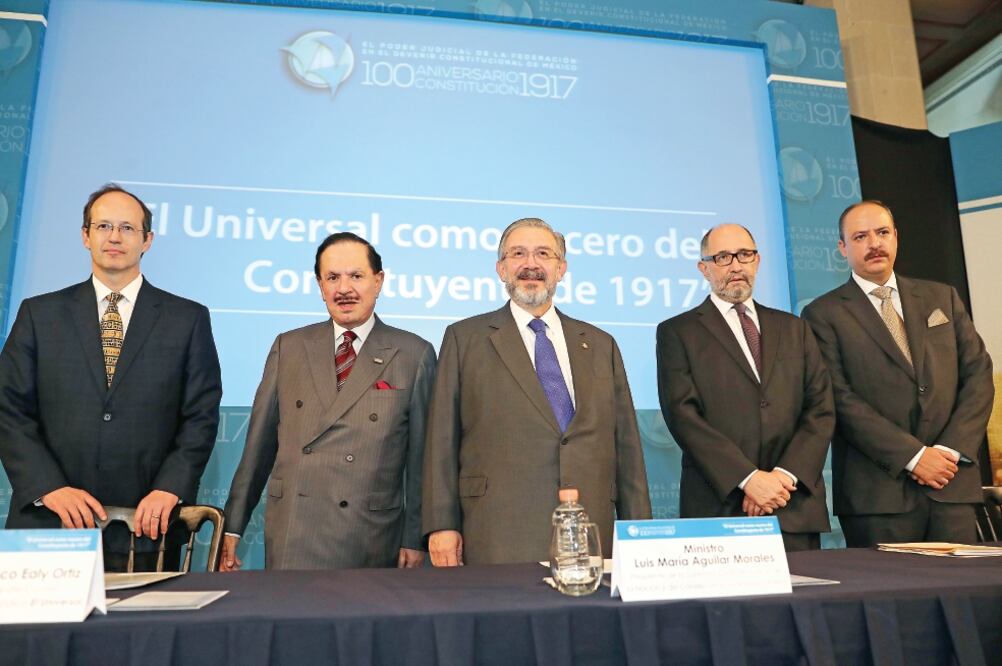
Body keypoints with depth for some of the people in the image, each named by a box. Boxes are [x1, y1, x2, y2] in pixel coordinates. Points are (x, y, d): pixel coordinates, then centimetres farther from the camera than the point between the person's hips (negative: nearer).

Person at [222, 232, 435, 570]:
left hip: (371, 543, -1)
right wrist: (233, 525, 10)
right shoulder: (288, 347, 8)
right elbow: (259, 443, 10)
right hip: (291, 540, 2)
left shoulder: (415, 354, 0)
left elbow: (420, 455, 0)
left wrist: (415, 539, 0)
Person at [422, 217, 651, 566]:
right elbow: (443, 439, 2)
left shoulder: (601, 345, 13)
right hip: (499, 540, -2)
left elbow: (626, 446, 12)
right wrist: (442, 525, -4)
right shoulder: (464, 338, 6)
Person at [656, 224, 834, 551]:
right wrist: (748, 478, -14)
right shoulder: (677, 332, 3)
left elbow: (821, 410, 7)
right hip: (718, 508, -3)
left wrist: (785, 475, -7)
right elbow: (683, 415, -7)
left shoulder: (794, 329, 15)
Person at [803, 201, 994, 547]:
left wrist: (953, 449, -4)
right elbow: (841, 399, -9)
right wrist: (913, 456, -13)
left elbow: (978, 373, 9)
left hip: (952, 483, 4)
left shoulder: (942, 297, 14)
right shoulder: (824, 314, -1)